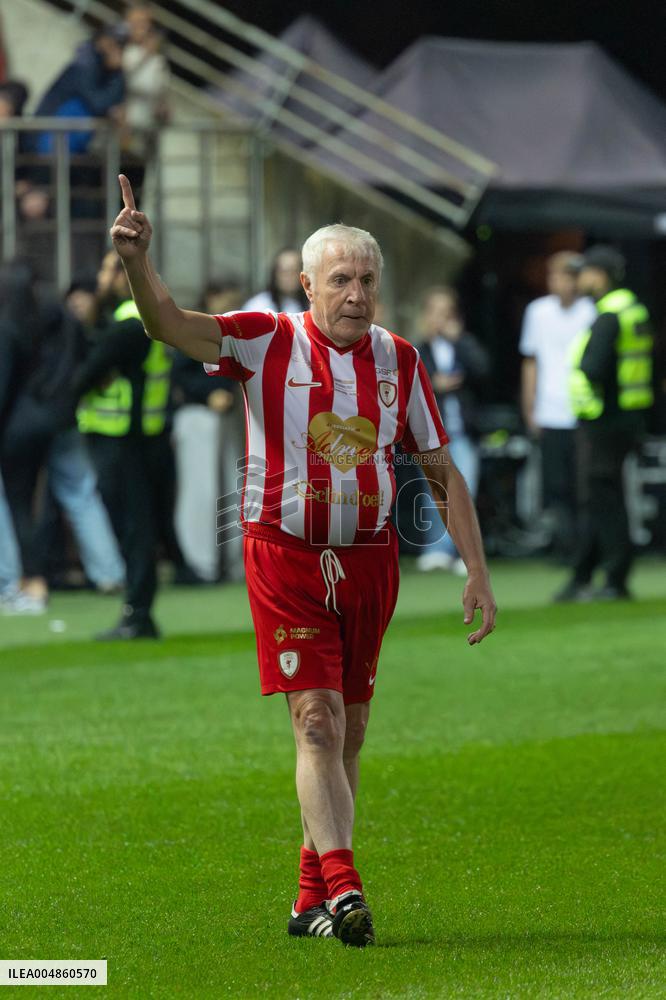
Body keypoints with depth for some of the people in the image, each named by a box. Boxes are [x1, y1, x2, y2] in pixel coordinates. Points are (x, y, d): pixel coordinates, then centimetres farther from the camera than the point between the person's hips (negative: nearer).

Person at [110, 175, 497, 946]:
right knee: (318, 723, -14)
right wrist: (137, 263, -40)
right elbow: (171, 326, -20)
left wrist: (477, 572, 6)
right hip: (285, 555, -4)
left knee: (347, 732, 9)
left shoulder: (399, 360, 6)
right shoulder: (268, 341, -5)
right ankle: (343, 889, -21)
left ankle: (313, 895, 20)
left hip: (367, 559, 4)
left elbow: (443, 471, 11)